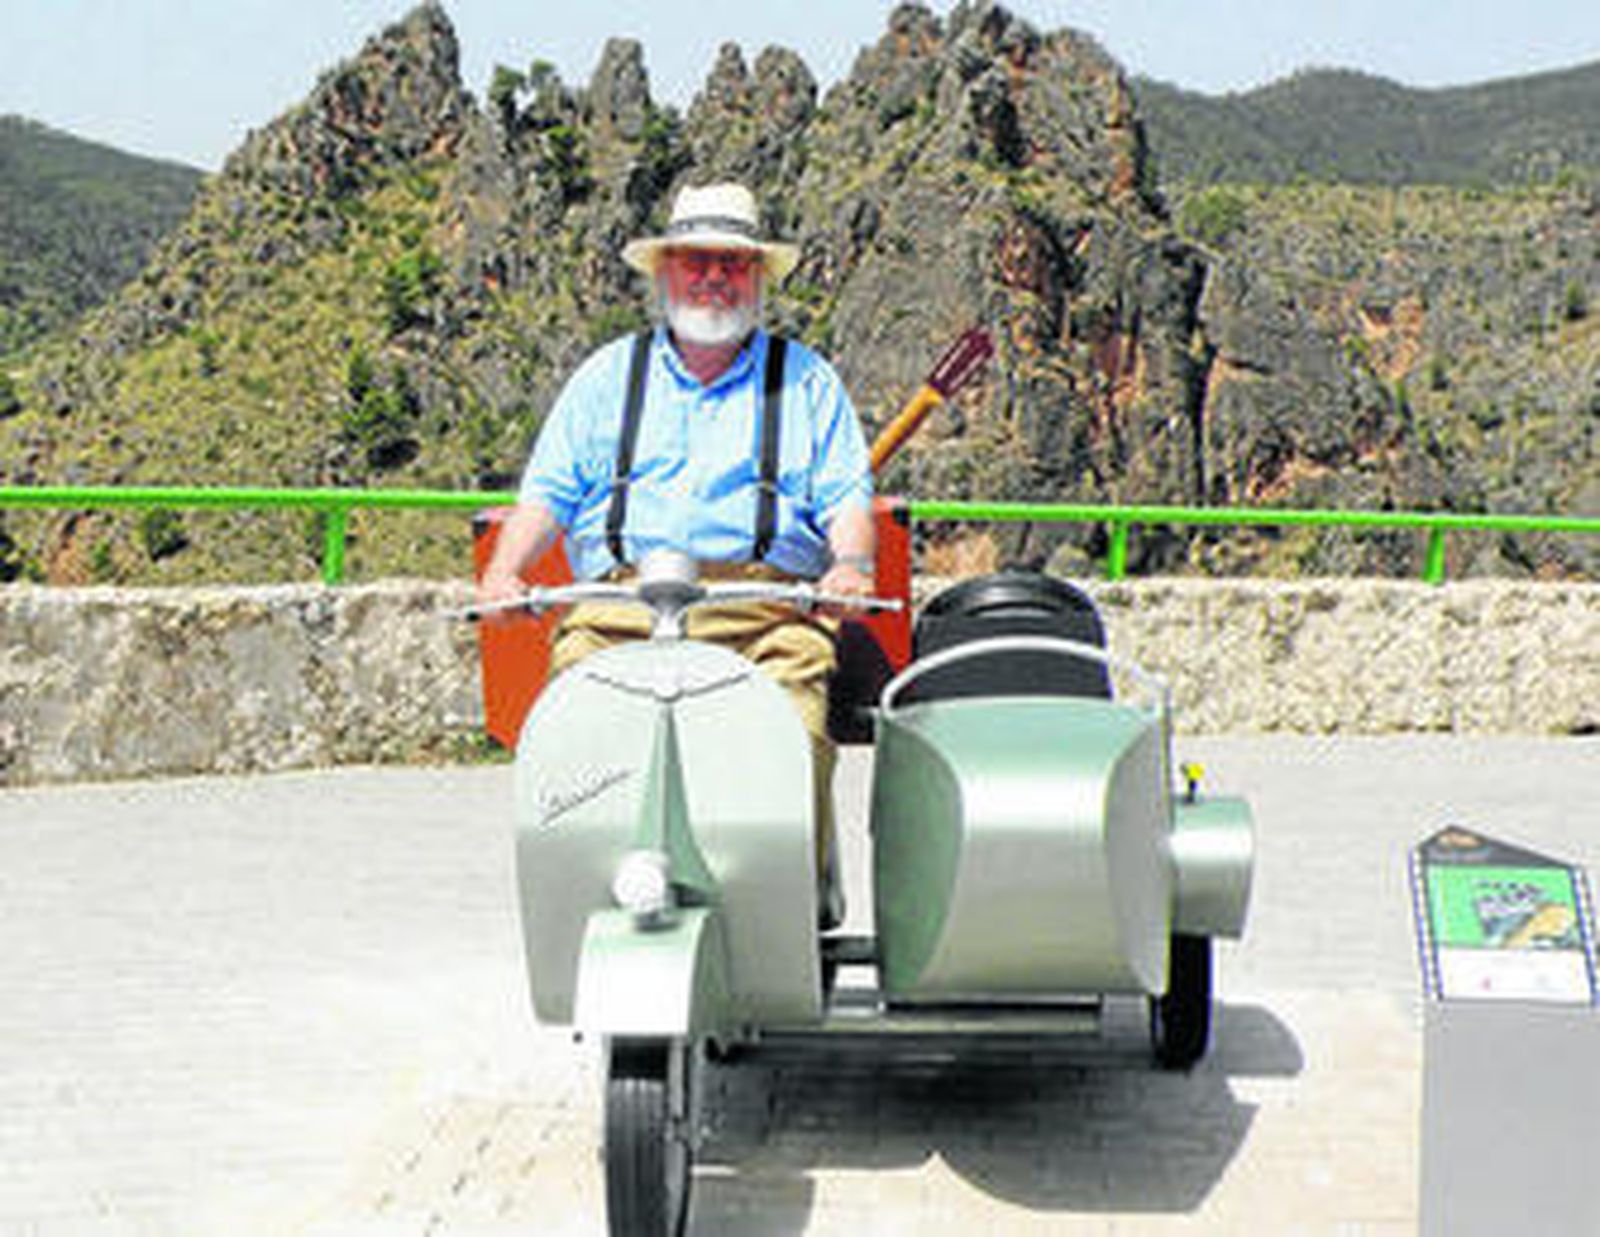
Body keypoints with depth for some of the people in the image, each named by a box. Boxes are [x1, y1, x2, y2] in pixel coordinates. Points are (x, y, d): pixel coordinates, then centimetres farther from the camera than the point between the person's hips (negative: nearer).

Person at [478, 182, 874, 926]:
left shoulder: (805, 379, 23)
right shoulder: (608, 375, 26)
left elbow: (847, 494, 13)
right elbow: (548, 489, 18)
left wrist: (850, 564, -10)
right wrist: (503, 571, -2)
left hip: (768, 599, -1)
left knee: (793, 734, -33)